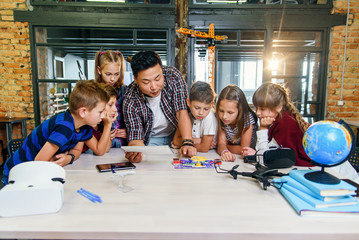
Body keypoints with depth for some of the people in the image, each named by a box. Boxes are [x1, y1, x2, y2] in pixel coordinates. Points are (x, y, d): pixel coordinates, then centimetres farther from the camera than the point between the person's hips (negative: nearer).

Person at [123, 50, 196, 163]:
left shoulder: (173, 76, -24)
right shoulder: (130, 101, -24)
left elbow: (182, 112, -26)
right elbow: (136, 138, -23)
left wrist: (187, 143, -41)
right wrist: (134, 152, -48)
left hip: (177, 132, 2)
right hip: (151, 139, -1)